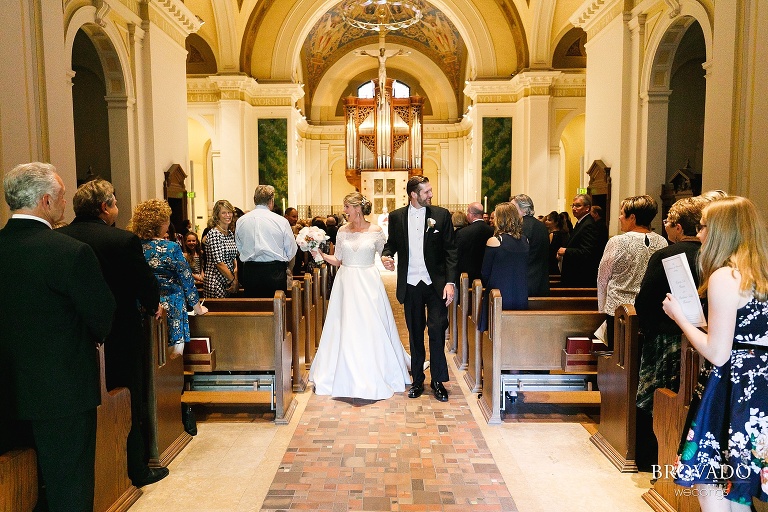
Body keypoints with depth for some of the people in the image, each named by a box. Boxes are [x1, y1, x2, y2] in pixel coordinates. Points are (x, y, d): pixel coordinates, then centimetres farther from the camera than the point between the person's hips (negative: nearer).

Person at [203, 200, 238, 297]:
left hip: (228, 282, 7)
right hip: (216, 281, -7)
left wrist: (236, 268, -3)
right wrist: (233, 280, -12)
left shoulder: (231, 233, 12)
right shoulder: (214, 234, -12)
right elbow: (219, 262, -16)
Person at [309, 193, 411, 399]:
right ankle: (348, 376, 20)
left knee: (371, 329, 0)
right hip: (347, 283, 3)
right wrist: (321, 254, -4)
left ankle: (374, 377, 14)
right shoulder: (342, 231, 5)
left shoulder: (376, 231, -2)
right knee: (347, 329, 5)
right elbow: (337, 260, 9)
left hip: (369, 283, -2)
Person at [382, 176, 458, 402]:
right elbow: (391, 243, 15)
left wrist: (450, 282, -10)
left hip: (436, 283, -2)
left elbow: (450, 250, -2)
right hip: (410, 285, 2)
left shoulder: (441, 215, -1)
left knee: (437, 331, -3)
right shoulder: (396, 217, 4)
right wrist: (386, 255, -9)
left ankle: (438, 381, 12)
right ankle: (417, 380, 24)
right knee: (415, 334, 11)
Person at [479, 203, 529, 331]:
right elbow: (526, 271, 11)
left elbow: (485, 272, -4)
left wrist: (486, 286, 13)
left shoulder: (494, 241, -12)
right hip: (521, 298, 5)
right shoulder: (525, 241, 3)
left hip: (500, 297, -5)